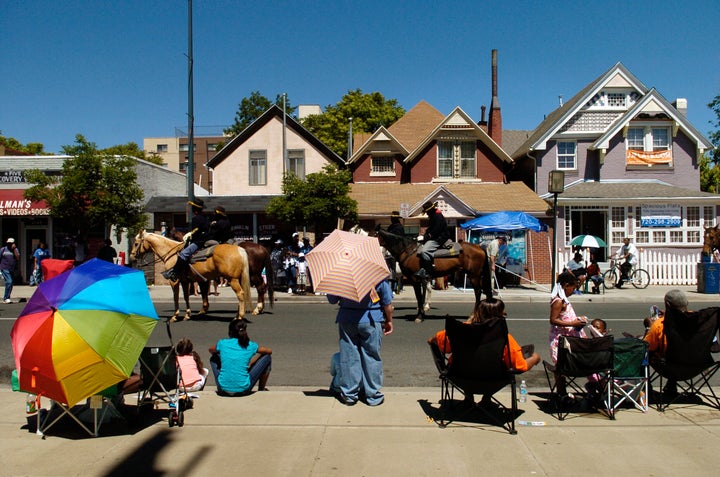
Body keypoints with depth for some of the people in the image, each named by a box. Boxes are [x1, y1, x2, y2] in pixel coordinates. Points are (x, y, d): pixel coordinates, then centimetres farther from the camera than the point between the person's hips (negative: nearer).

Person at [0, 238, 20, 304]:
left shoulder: (15, 250, 6)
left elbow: (18, 258, -8)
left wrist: (14, 249, -14)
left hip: (12, 269, 4)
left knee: (10, 283, 10)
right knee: (9, 282, -18)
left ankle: (5, 298, 23)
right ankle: (6, 298, -12)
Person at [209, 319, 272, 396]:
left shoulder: (222, 343, 2)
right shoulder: (250, 346, -1)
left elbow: (211, 350, 26)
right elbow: (269, 351, 18)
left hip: (223, 390, 3)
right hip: (243, 390, -2)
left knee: (214, 358, 29)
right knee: (267, 357, 12)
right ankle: (261, 389, 27)